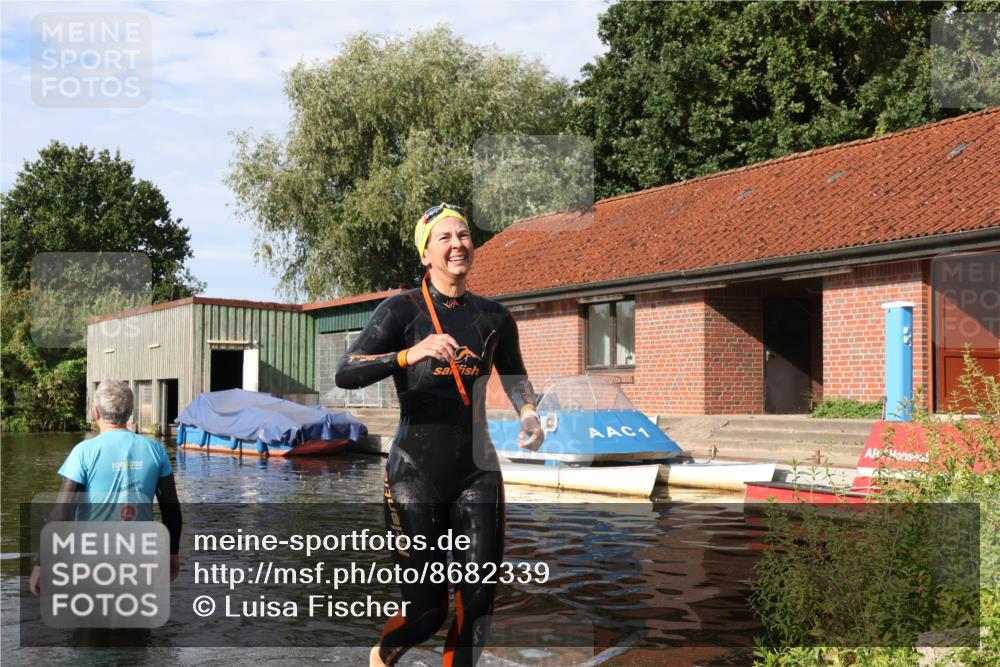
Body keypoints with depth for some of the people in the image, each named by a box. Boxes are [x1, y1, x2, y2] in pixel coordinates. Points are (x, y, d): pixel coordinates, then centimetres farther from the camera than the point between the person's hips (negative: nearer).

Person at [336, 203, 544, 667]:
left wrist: (528, 413, 5)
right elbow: (345, 374, -19)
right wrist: (410, 354, -34)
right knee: (426, 611, 0)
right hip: (416, 475, -4)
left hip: (477, 473, 4)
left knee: (478, 600, 2)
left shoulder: (493, 317, 7)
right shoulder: (402, 310, -6)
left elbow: (514, 375, 25)